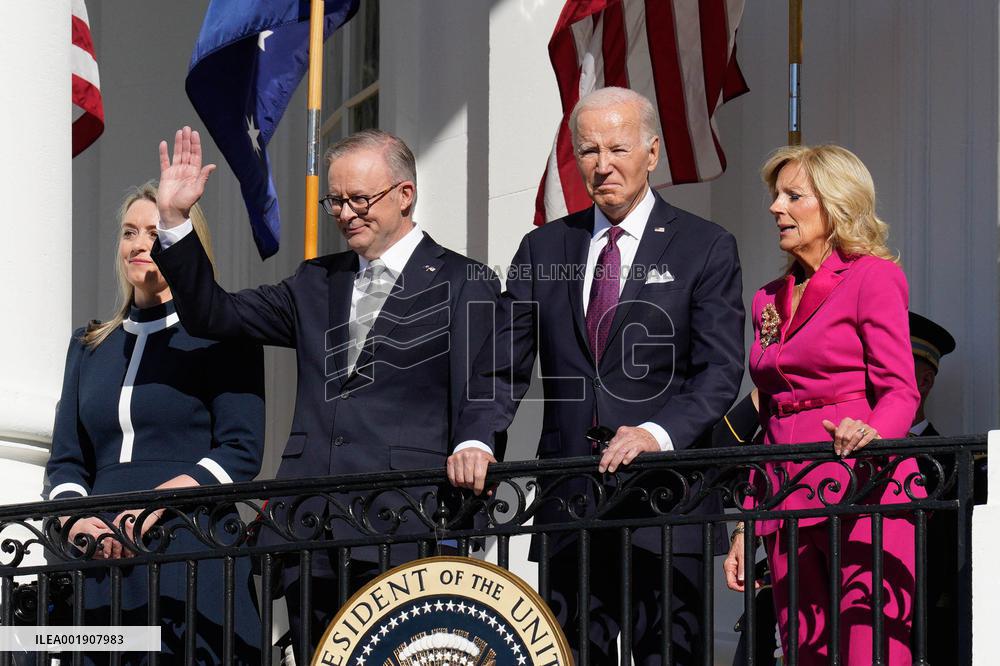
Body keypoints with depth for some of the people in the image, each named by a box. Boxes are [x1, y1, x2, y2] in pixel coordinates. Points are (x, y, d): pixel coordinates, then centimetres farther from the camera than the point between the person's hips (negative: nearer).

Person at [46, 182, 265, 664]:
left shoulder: (222, 333, 4)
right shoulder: (90, 344, 20)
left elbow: (242, 452, -4)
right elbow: (65, 458, 15)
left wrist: (155, 504, -17)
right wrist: (76, 520, -6)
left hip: (193, 553, -4)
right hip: (100, 564, 4)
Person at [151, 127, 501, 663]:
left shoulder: (464, 285, 3)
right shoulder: (317, 282, 19)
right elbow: (213, 315, 16)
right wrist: (174, 219, 6)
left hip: (403, 533, -5)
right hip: (309, 532, 5)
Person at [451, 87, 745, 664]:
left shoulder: (705, 248, 3)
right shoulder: (542, 249, 14)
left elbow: (720, 371, -6)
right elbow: (504, 367, 10)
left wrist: (659, 432, -23)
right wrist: (475, 440, -8)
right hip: (568, 505, 3)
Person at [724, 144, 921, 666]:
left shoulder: (872, 277, 0)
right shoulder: (769, 299, 20)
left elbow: (900, 390, -9)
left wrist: (870, 434, -31)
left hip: (862, 495, -6)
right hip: (788, 501, 6)